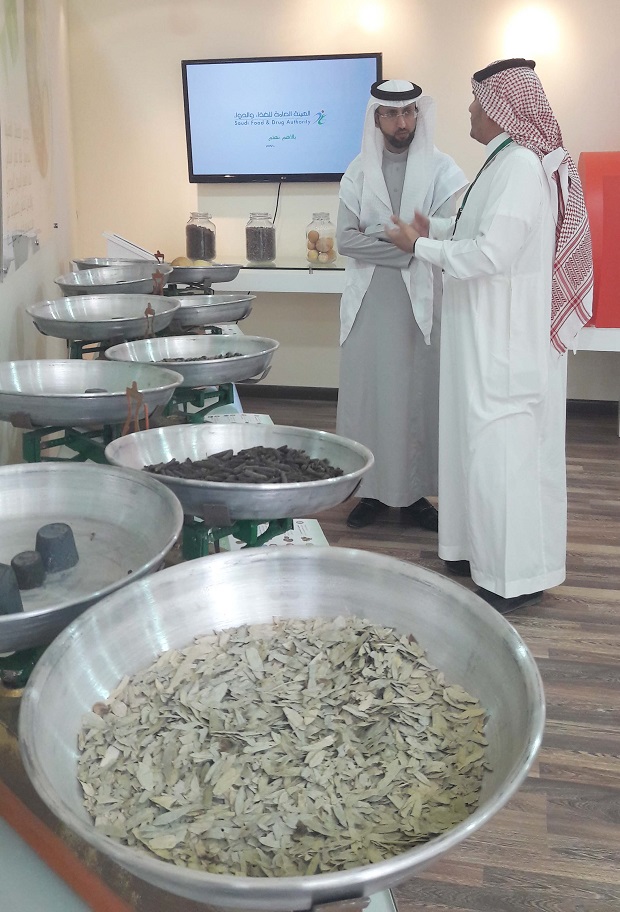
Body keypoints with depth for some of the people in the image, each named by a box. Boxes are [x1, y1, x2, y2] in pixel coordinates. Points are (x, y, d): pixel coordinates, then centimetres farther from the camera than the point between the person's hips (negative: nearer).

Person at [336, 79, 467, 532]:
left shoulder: (441, 169, 2)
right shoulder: (359, 172, 8)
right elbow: (346, 239, -4)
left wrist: (382, 234, -13)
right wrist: (409, 243, -13)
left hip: (421, 299, -1)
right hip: (370, 300, 2)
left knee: (419, 394, 2)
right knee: (369, 393, 4)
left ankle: (415, 492, 14)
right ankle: (372, 490, 15)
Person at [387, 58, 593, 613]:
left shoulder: (521, 164, -18)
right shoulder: (511, 160, 14)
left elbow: (491, 253, -24)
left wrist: (421, 245, -12)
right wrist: (435, 230, 10)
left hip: (506, 339, -10)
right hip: (491, 335, 10)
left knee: (501, 447, -4)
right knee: (488, 442, 15)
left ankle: (514, 579, 7)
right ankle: (488, 551, 28)